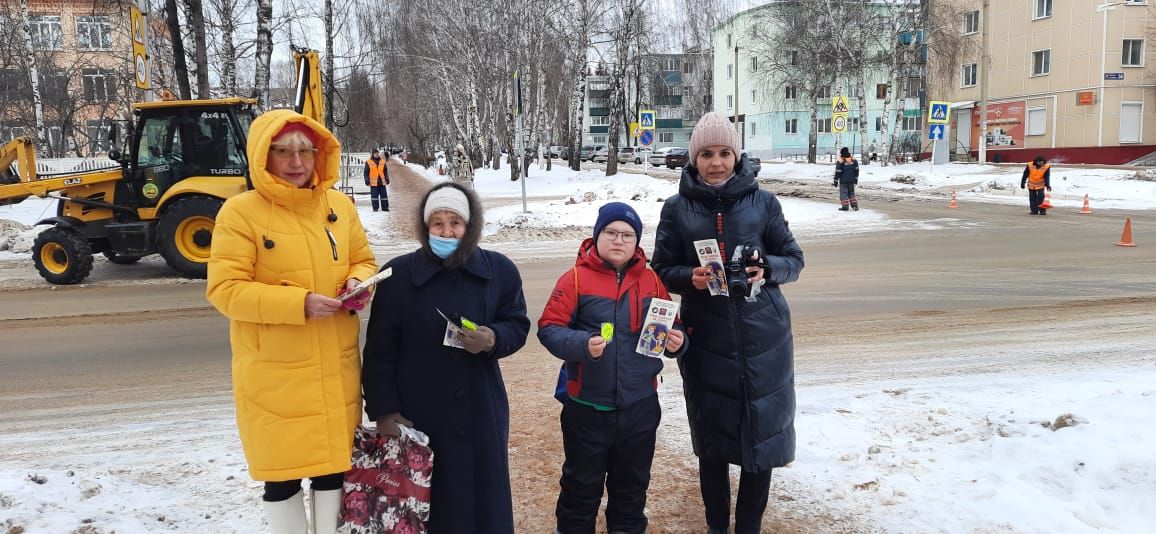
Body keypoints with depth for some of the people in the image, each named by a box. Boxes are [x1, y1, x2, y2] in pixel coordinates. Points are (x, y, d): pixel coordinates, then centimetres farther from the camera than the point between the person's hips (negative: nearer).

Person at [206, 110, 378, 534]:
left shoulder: (340, 205, 3)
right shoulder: (240, 211, -11)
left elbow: (363, 261, 14)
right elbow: (225, 289, -14)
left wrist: (357, 283, -10)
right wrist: (299, 303, -24)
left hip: (335, 368, 4)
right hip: (274, 373, -4)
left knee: (333, 461, 14)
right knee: (283, 469, 9)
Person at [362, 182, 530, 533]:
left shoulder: (500, 270, 0)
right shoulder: (398, 274, -6)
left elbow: (518, 325, 8)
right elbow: (380, 349, -2)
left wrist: (493, 340, -15)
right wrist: (383, 409, -5)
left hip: (480, 412, 2)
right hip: (417, 412, -2)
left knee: (482, 494, 10)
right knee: (424, 499, 3)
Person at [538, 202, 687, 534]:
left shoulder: (651, 281, 4)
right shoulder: (576, 278, -8)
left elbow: (671, 326, 12)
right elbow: (549, 329, -11)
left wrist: (676, 342, -10)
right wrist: (583, 344, -28)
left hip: (640, 406, 3)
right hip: (587, 406, -3)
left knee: (633, 482, 19)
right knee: (583, 483, 12)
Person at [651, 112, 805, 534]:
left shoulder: (762, 202, 1)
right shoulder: (677, 208, 1)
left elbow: (794, 260, 6)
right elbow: (661, 270, 5)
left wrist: (767, 269, -15)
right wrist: (690, 277, -15)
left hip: (762, 337, 0)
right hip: (705, 339, 0)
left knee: (761, 434, 5)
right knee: (710, 438, 9)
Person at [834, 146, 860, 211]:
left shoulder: (840, 162, -13)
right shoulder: (853, 160, 3)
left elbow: (838, 172, -12)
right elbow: (856, 170, 10)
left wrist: (836, 181, -4)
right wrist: (856, 178, 20)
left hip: (843, 181, -5)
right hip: (851, 181, 5)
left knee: (843, 193, 2)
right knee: (851, 193, 16)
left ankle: (845, 206, 0)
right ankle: (855, 206, 14)